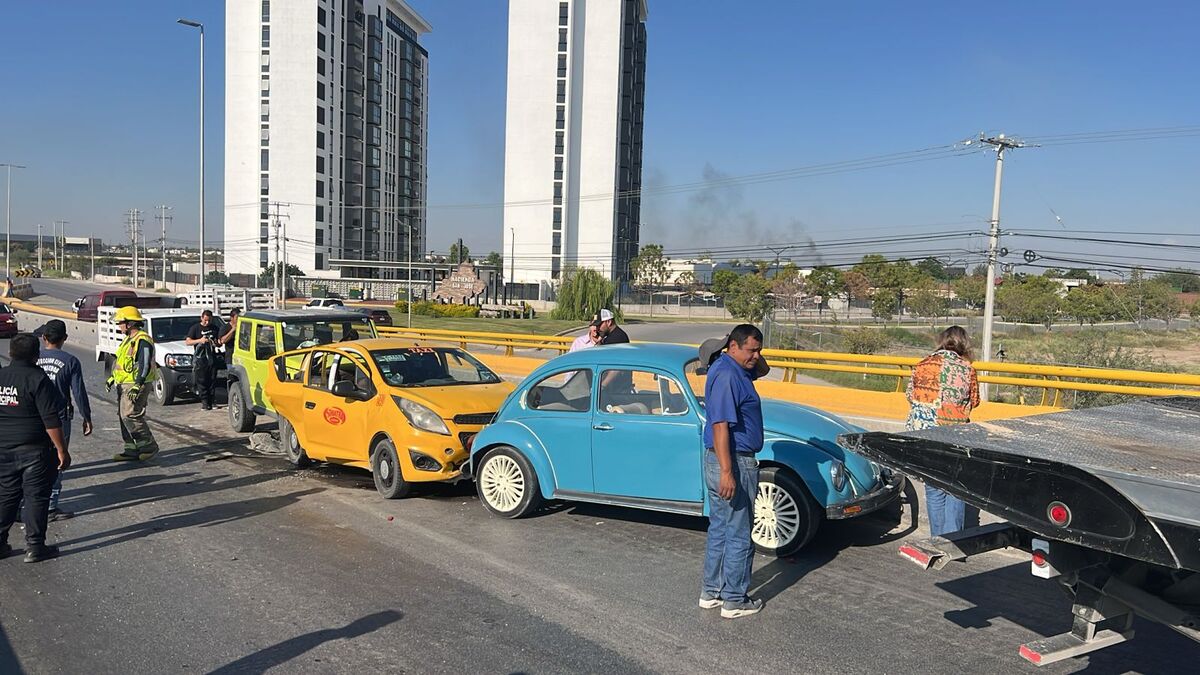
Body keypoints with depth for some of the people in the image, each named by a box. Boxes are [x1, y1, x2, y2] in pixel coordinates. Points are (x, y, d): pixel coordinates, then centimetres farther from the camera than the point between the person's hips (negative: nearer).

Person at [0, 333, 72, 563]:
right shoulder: (37, 379, -15)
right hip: (34, 450, -6)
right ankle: (34, 546, 7)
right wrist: (61, 450, -13)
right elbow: (51, 420, -18)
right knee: (36, 497, 3)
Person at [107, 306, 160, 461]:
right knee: (124, 416, 10)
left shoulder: (142, 341, -16)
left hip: (136, 385, -10)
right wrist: (112, 378, 22)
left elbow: (145, 366, -22)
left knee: (130, 415, -14)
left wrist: (137, 386, -26)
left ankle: (149, 445, -5)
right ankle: (131, 449, 15)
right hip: (123, 385, 10)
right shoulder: (128, 340, 18)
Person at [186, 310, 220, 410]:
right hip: (200, 359, -3)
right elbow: (188, 342, -2)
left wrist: (216, 343, -4)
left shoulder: (214, 328, 13)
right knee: (201, 382, -5)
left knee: (212, 381, 3)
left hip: (212, 357, 3)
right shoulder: (195, 328, 3)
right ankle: (204, 401, -4)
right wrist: (199, 340, -19)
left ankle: (211, 401, 9)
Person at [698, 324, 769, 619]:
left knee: (719, 529, 17)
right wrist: (727, 472, -27)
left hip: (719, 461, 10)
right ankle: (735, 601, 13)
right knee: (739, 536, 2)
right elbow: (720, 425, -25)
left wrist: (755, 357, 5)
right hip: (734, 463, -10)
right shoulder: (727, 375, -21)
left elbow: (762, 370, 27)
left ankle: (711, 592, 27)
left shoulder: (736, 368, 8)